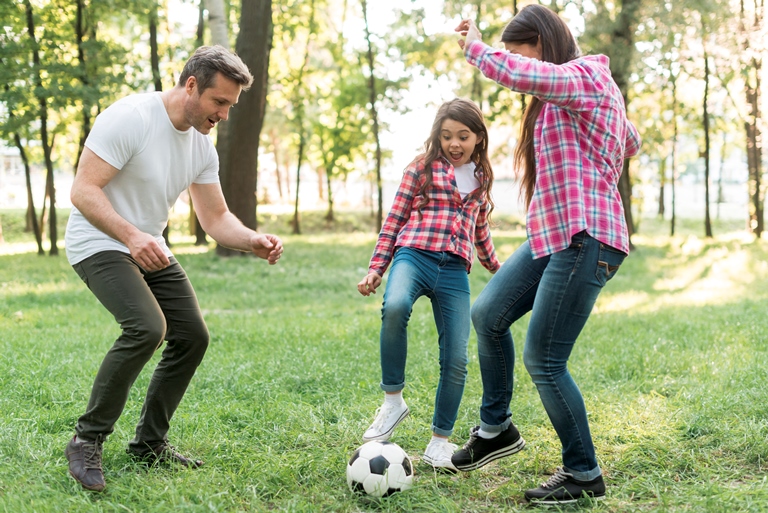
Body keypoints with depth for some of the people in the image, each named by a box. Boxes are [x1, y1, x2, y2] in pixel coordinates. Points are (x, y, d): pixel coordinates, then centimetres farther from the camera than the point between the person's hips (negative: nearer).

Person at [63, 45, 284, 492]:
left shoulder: (203, 146, 2)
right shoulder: (130, 117, -21)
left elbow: (216, 217, 6)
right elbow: (83, 191, -24)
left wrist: (254, 241, -15)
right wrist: (131, 236, -38)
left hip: (150, 249, 8)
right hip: (100, 244, -8)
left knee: (192, 337, 2)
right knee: (147, 326, -28)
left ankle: (149, 444, 17)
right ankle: (87, 441, -14)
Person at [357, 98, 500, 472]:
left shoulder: (481, 179, 20)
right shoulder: (423, 168, 10)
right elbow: (395, 219, 9)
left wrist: (497, 269, 44)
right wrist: (376, 269, 0)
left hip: (454, 272, 4)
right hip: (414, 255, -3)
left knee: (456, 360, -5)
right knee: (395, 307, -38)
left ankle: (439, 442, 13)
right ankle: (393, 401, -23)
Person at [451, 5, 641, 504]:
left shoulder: (584, 77, -10)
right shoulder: (565, 93, 20)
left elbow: (512, 72, -29)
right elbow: (630, 142, 34)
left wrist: (474, 45, -12)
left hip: (585, 239, -11)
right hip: (553, 234, 11)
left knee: (544, 360, -7)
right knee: (487, 314, 13)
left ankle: (585, 475, 8)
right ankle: (496, 428, 28)